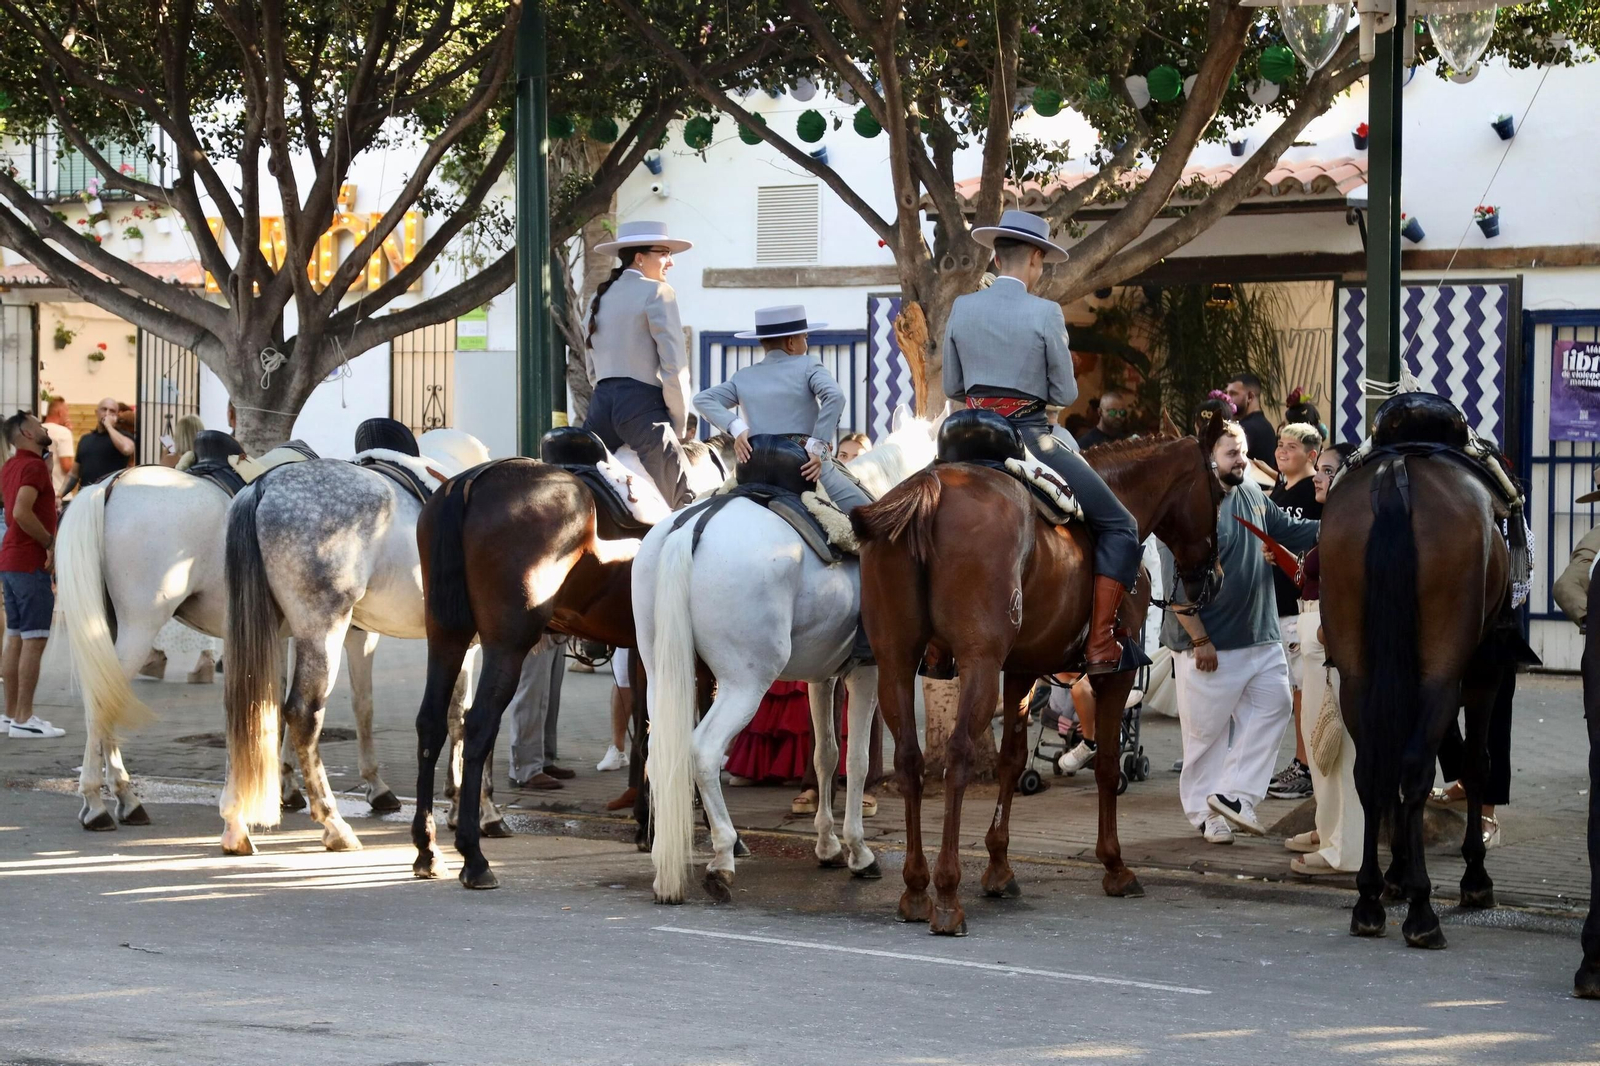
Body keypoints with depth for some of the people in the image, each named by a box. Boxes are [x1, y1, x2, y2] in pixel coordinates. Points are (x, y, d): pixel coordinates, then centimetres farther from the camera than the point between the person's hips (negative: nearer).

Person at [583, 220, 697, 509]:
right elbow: (674, 365, -10)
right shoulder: (656, 292, -4)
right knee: (681, 500, -4)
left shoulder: (601, 297, 19)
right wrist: (678, 426, -2)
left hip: (601, 405, 8)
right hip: (643, 406, -8)